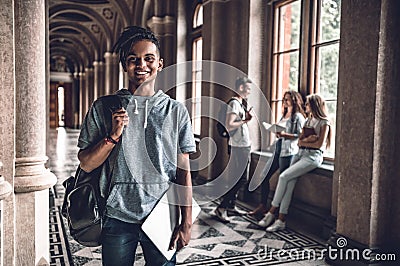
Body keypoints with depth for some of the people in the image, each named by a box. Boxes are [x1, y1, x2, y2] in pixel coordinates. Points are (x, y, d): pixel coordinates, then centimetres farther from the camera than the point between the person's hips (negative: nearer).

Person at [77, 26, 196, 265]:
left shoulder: (176, 111, 1)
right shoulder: (104, 107, 1)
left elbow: (183, 171, 1)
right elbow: (86, 164, 2)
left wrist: (187, 223, -2)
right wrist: (113, 136, -15)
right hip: (117, 218, 0)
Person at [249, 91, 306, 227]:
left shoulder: (298, 116, -5)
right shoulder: (284, 116, 21)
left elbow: (300, 135, -13)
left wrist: (285, 135, -21)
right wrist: (277, 133, 7)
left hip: (288, 152, -9)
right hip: (278, 150, 9)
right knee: (264, 176, 7)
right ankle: (263, 206, 18)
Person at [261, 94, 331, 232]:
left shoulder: (324, 122, -1)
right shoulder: (308, 120, 22)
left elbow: (319, 144, -11)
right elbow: (300, 141, 13)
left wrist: (304, 141, 1)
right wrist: (309, 139, -8)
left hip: (313, 156, -7)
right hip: (300, 154, 7)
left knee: (284, 176, -21)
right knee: (290, 183, -10)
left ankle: (272, 212, -9)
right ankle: (281, 220, -11)